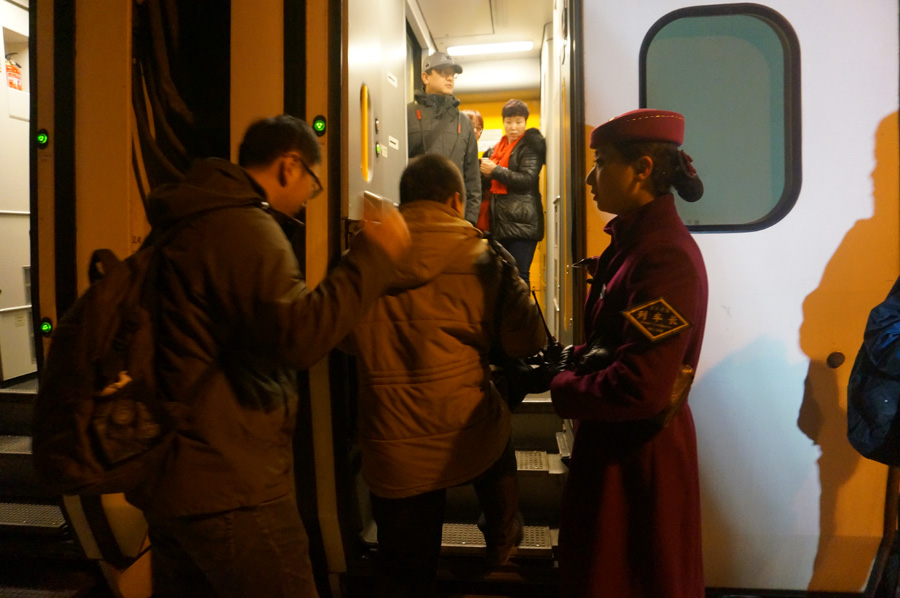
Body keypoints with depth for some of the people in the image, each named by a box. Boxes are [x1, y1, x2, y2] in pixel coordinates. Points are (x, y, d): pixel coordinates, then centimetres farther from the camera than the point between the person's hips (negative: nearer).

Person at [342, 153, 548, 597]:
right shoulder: (481, 258, -12)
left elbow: (347, 340, 9)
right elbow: (526, 342, -7)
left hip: (390, 451, 1)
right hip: (466, 433, -1)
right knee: (499, 442, 36)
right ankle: (502, 540, 56)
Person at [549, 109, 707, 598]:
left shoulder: (666, 258, -25)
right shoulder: (633, 240, 6)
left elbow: (641, 388, -29)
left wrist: (562, 390, -15)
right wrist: (569, 362, -2)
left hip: (638, 452, -9)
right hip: (613, 438, 9)